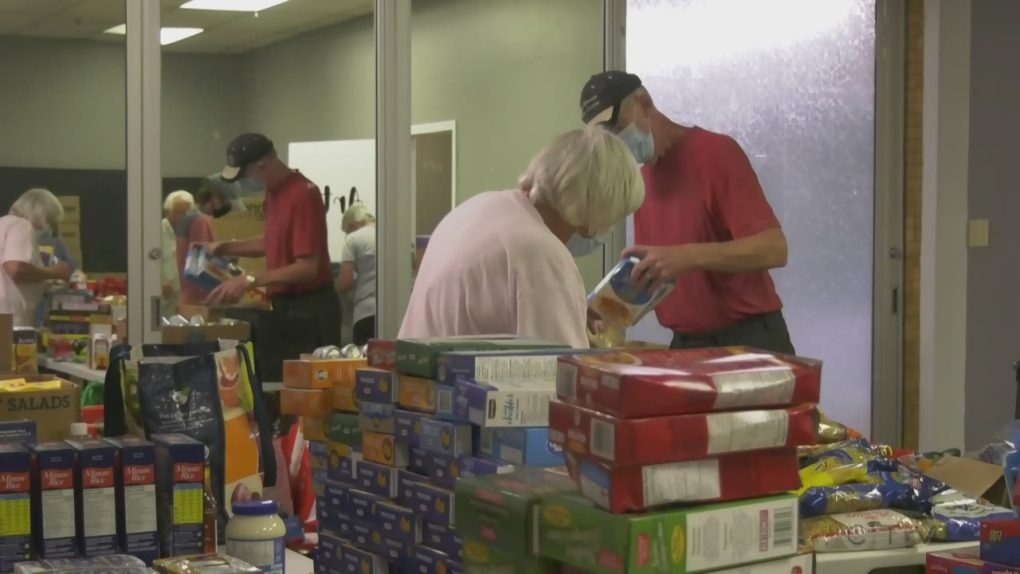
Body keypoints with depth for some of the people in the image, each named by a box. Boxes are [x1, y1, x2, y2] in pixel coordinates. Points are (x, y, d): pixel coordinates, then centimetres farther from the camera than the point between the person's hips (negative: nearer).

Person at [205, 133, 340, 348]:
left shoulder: (303, 195, -22)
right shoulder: (274, 192, 8)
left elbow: (307, 268, -25)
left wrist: (250, 281, -26)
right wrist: (225, 247, 9)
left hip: (310, 307, -9)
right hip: (285, 304, 9)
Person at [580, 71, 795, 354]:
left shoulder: (716, 152, -12)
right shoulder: (641, 182, 9)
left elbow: (773, 249, -21)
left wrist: (687, 256, -33)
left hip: (748, 341, -6)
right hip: (687, 345, 6)